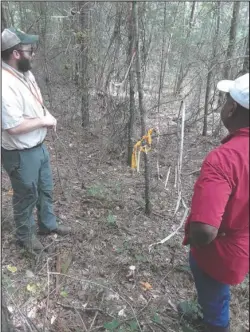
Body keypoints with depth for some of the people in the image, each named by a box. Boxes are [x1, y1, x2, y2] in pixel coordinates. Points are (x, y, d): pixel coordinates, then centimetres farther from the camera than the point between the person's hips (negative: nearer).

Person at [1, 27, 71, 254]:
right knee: (26, 197, 11)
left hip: (39, 146, 9)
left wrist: (48, 115, -2)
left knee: (45, 189, 23)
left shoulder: (26, 74, 3)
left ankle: (48, 224, 45)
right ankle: (25, 235, 36)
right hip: (21, 155, -9)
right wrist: (43, 121, -19)